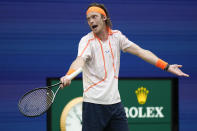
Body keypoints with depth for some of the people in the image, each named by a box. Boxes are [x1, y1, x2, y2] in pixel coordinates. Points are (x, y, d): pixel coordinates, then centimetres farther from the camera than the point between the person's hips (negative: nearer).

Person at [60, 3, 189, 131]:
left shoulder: (116, 36, 7)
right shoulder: (87, 41, -8)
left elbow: (140, 52, 7)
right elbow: (80, 60, -26)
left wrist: (166, 66, 1)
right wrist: (69, 76, -48)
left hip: (115, 101, 5)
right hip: (94, 103, -5)